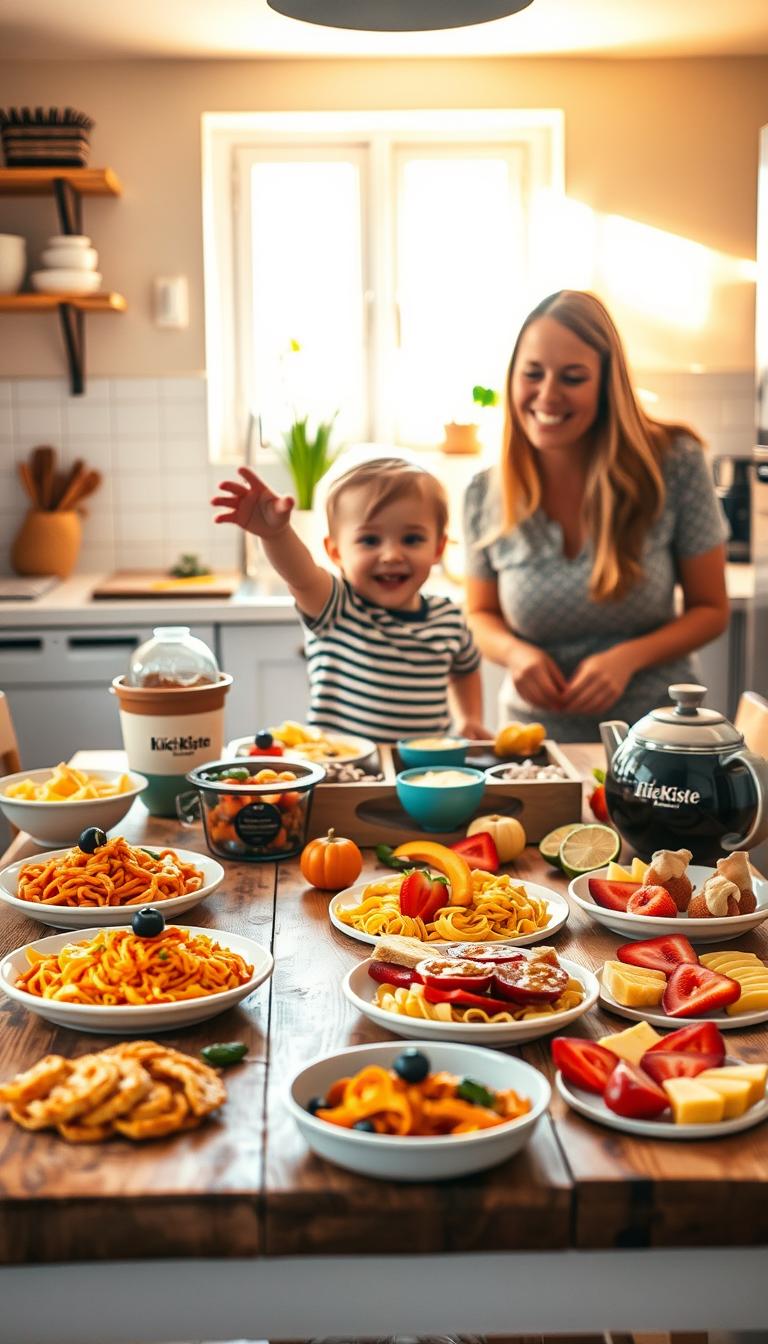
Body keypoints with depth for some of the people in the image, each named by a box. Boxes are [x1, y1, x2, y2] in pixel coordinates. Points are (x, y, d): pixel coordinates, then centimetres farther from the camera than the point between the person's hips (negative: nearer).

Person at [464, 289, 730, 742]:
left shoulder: (675, 463, -6)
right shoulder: (486, 496, -2)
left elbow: (711, 610, 1)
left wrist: (628, 658, -15)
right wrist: (514, 651, -9)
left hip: (658, 729, -1)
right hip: (536, 734, 2)